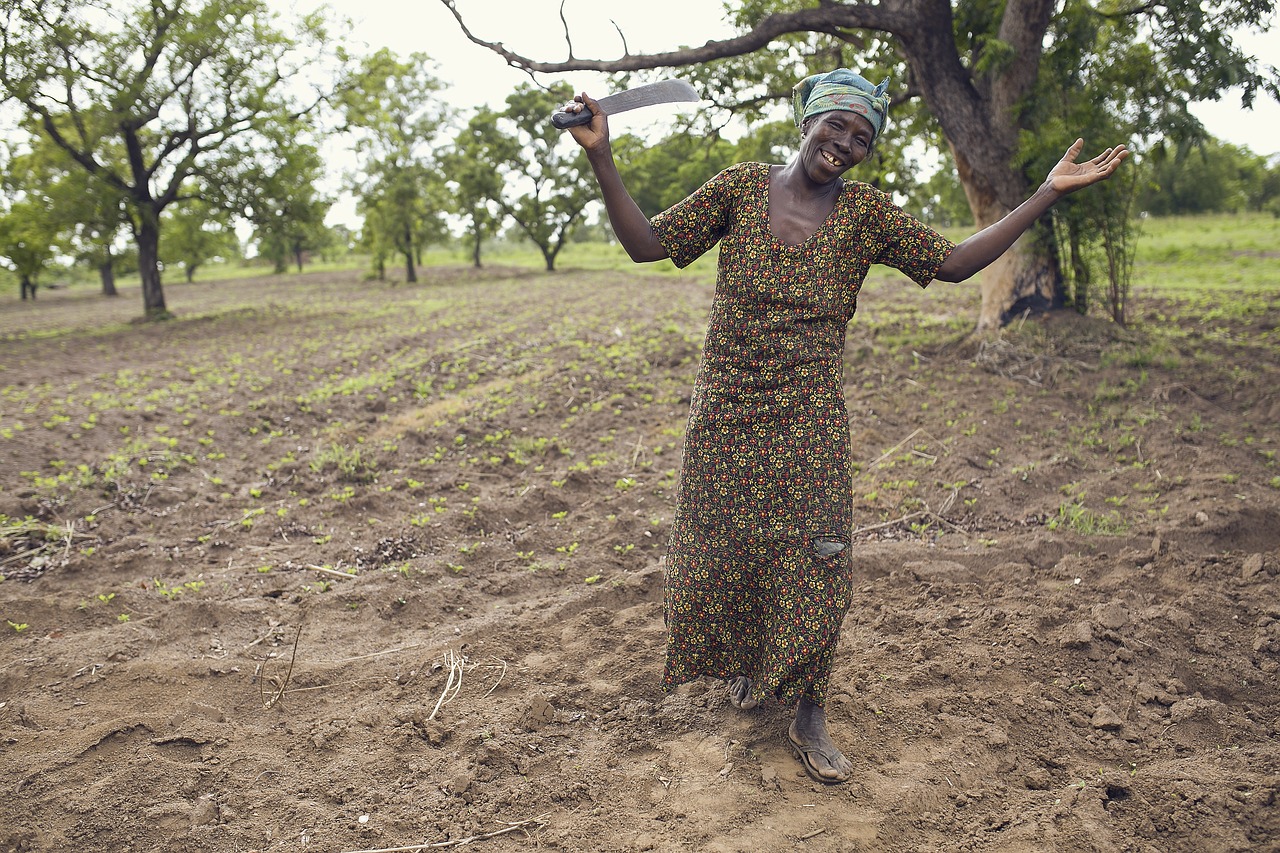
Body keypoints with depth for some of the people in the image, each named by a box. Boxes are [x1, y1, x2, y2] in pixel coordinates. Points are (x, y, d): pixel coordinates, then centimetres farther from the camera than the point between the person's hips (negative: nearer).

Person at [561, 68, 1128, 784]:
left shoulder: (866, 214, 3)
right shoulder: (741, 187, 1)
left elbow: (954, 262, 0)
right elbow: (647, 244, -1)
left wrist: (1048, 194, -2)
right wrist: (602, 158, -10)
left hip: (809, 422, 0)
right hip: (727, 413, 1)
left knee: (812, 565, 0)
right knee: (723, 555, 9)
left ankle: (808, 716, 19)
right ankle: (743, 660, 41)